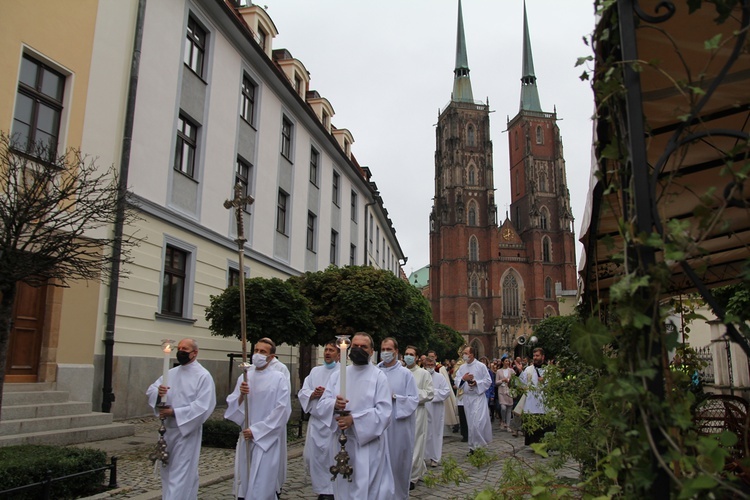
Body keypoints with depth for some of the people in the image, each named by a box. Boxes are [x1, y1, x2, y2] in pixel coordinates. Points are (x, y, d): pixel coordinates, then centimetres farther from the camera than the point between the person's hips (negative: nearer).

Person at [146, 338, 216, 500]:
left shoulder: (203, 375, -10)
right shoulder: (171, 373, 11)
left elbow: (203, 405, -18)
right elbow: (150, 391, 9)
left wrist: (174, 412, -21)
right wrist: (158, 393, -15)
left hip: (187, 430, -7)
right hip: (168, 429, 7)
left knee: (179, 474, -6)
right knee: (167, 471, 16)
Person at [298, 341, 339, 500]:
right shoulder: (315, 371, 14)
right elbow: (302, 393, 8)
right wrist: (313, 394, -11)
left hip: (335, 421, -5)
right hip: (316, 420, 5)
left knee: (332, 457, -1)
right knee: (312, 456, 5)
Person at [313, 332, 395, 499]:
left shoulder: (379, 376, -4)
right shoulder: (337, 374, 8)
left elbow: (384, 411, -12)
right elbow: (321, 404, 3)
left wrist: (354, 419, -22)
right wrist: (334, 404, -20)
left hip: (368, 443, -4)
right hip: (341, 441, 4)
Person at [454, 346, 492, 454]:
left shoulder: (481, 366, -5)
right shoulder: (462, 367, 7)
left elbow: (488, 381, -5)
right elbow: (457, 381, 4)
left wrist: (476, 383, -18)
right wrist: (463, 378, -16)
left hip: (478, 396, -4)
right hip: (467, 397, 4)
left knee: (478, 422, -12)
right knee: (471, 422, 9)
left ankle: (479, 444, 2)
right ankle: (473, 446, 19)